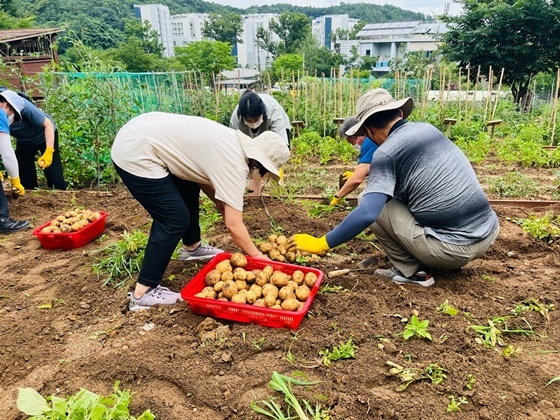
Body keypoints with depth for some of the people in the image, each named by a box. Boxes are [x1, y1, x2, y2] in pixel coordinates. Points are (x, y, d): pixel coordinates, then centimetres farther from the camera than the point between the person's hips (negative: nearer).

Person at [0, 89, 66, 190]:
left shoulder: (23, 106, -36)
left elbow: (48, 125, -29)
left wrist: (49, 151, -39)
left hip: (45, 136, -4)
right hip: (24, 142, 4)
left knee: (54, 175, -8)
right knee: (24, 177, 3)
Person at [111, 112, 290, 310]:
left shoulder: (235, 142, 8)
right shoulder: (234, 165, -18)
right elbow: (234, 226, -15)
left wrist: (221, 202, 7)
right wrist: (258, 256, -3)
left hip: (137, 135, 10)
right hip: (134, 155, -10)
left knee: (188, 188, 22)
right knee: (175, 220, -8)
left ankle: (192, 247, 41)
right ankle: (142, 294, 1)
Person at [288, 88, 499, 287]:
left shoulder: (387, 152, -11)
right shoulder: (428, 128, 11)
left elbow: (367, 213, -21)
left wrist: (322, 244, -11)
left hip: (454, 248, -8)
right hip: (489, 232, 8)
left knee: (375, 203, 2)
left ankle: (412, 272, 6)